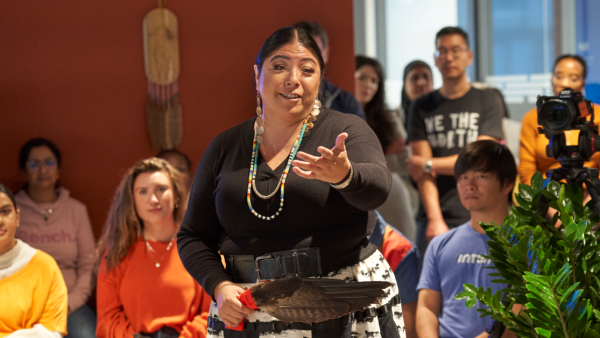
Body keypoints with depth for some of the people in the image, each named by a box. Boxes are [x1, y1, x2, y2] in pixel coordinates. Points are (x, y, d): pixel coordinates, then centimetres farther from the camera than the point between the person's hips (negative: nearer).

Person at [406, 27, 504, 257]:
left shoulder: (489, 102, 8)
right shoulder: (422, 107, 12)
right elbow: (421, 169, 2)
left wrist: (428, 165, 3)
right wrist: (435, 219, -11)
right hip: (433, 220, 1)